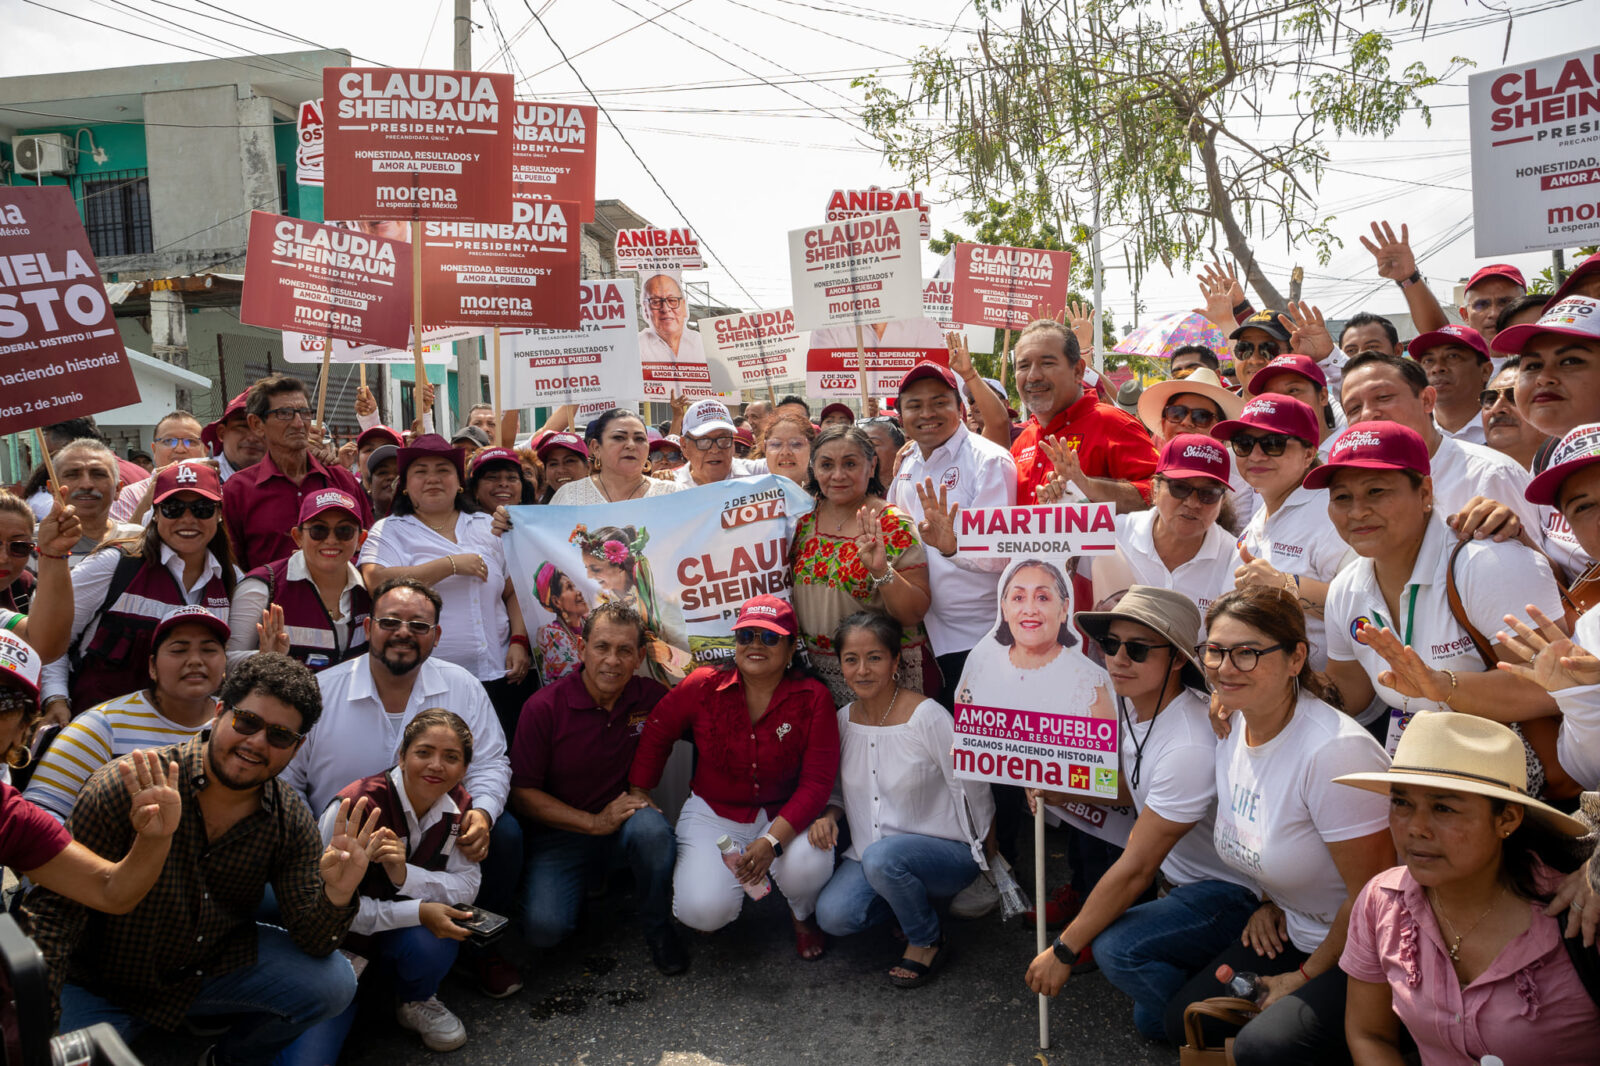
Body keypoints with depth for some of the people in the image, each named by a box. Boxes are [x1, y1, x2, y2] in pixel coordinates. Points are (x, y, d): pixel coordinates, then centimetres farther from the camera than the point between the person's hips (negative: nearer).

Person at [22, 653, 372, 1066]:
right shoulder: (125, 787, -23)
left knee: (332, 982, -15)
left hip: (216, 965, 3)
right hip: (106, 981, -2)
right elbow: (54, 903, -18)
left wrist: (336, 896, -35)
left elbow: (310, 941, -12)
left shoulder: (292, 824, -12)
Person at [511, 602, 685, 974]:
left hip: (625, 816, 1)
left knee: (652, 830, -34)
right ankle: (584, 885, 14)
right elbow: (522, 793, -9)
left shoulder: (651, 696, -7)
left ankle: (658, 928, -7)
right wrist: (594, 822, -17)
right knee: (544, 928, -22)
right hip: (560, 831, -1)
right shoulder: (543, 707, -12)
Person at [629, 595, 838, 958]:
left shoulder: (813, 697, -13)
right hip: (715, 813, 0)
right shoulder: (704, 685, -9)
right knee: (703, 911, -23)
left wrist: (772, 841, -28)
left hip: (786, 815, 0)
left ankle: (802, 915, 7)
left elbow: (817, 782, -16)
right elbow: (657, 733, 4)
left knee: (807, 867, -33)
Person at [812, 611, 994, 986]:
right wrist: (829, 815, -7)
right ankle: (914, 902, 10)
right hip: (871, 854, 5)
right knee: (832, 915, -21)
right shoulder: (843, 719, 1)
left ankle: (928, 942, -5)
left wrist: (991, 859, 3)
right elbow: (839, 788, 15)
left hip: (947, 852, -5)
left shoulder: (929, 717, -17)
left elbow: (973, 791, -7)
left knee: (882, 856, -36)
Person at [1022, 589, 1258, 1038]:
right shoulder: (1129, 701, -6)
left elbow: (1136, 870, -26)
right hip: (1175, 871, 8)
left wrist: (1064, 952, -17)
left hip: (1232, 891, -8)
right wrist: (1063, 791, -6)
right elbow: (1131, 788, 13)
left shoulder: (1190, 745, -31)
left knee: (1117, 949, -24)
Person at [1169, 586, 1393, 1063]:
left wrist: (1307, 977, -10)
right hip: (1293, 932, 8)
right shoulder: (1230, 726, -4)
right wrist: (1272, 902, 6)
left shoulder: (1335, 750, -29)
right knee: (1184, 1020, 1)